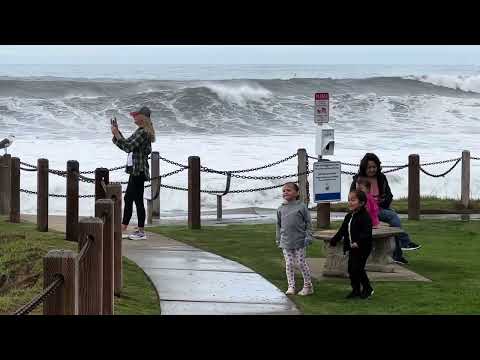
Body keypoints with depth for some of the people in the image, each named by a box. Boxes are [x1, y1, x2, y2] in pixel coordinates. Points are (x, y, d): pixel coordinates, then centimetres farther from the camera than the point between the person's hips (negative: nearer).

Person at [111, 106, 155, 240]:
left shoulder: (143, 132, -15)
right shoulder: (140, 131, 17)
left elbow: (128, 147, -20)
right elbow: (127, 144, 21)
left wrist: (116, 134, -15)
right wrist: (117, 132, 15)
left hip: (139, 170, -11)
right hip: (136, 170, 11)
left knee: (138, 200, -6)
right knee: (128, 198, 15)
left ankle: (141, 232, 0)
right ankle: (123, 228, 22)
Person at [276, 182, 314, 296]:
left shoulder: (301, 206, -4)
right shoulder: (281, 209, 7)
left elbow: (308, 222, -1)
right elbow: (279, 225, 15)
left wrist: (308, 236, -9)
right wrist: (278, 239, 13)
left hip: (299, 241, -4)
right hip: (285, 242, 4)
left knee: (301, 263, 1)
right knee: (289, 264, 4)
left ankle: (308, 286, 12)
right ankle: (291, 286, 11)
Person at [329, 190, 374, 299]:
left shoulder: (365, 217, -15)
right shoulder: (348, 217, 13)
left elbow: (367, 233, -24)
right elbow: (342, 231, 19)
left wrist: (358, 242, -34)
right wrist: (333, 241, 13)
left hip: (362, 248, -9)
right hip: (352, 248, 9)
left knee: (357, 268, -9)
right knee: (351, 269, 9)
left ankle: (367, 289, 7)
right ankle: (356, 290, 19)